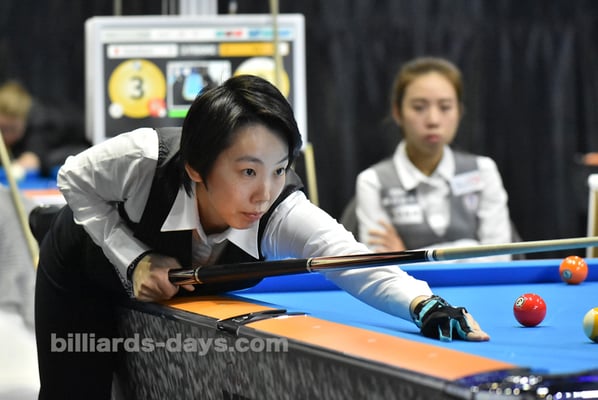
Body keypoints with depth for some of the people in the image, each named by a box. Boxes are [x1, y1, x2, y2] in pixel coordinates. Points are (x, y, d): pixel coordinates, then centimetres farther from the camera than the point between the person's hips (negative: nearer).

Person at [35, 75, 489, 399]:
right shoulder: (144, 160, -41)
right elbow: (76, 178, -20)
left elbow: (355, 261, -57)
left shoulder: (284, 214, -39)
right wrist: (134, 258, -33)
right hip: (86, 278, -1)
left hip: (186, 298, 1)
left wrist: (425, 304, -77)